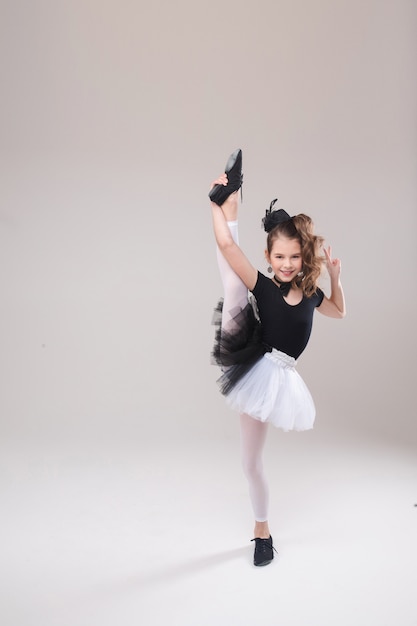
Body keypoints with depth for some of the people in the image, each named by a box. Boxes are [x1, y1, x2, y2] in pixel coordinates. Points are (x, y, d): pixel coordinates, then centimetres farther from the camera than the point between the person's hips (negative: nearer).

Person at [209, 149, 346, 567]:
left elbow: (339, 312, 26)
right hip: (247, 364, -2)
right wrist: (217, 205, -20)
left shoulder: (310, 293, 3)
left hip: (273, 376, 2)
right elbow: (226, 245, -22)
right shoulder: (262, 286, -9)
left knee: (251, 462, 11)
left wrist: (335, 276, 11)